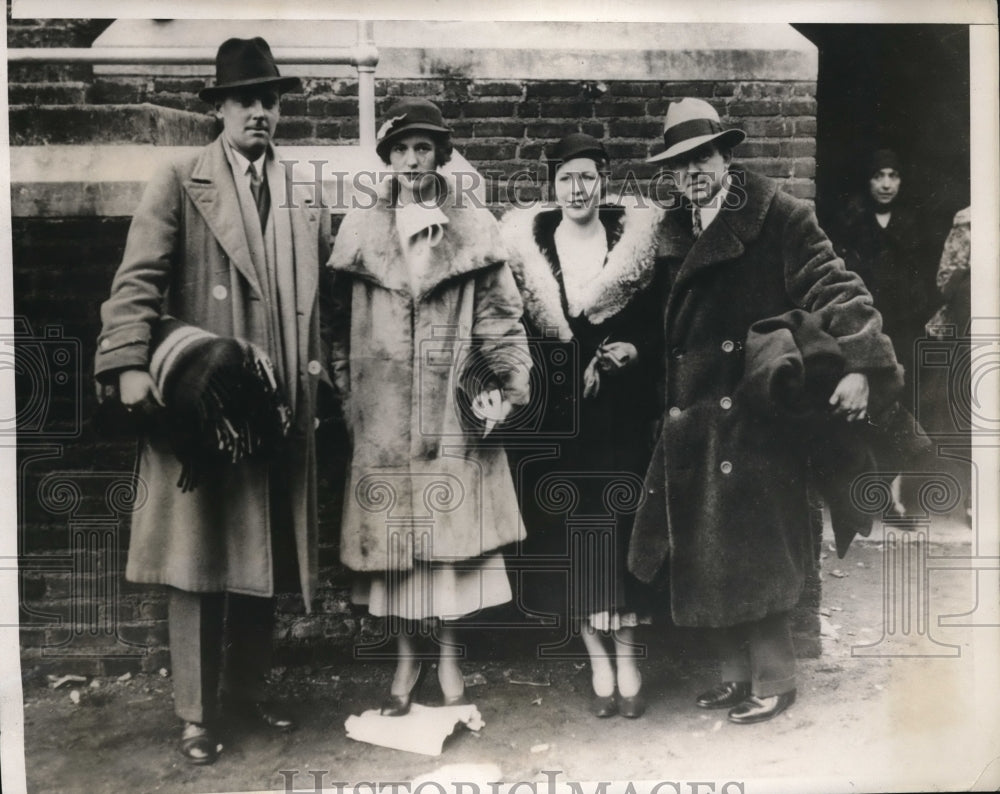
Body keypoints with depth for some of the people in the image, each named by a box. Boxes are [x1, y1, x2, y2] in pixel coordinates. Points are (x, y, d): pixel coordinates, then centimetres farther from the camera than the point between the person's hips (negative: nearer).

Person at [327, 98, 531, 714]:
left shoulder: (475, 229, 5)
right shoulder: (361, 230, 10)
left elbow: (499, 316, 1)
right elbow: (341, 321, 11)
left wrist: (506, 385, -10)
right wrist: (344, 391, 5)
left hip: (454, 407, -1)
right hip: (384, 410, 2)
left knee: (452, 526, 0)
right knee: (391, 527, 3)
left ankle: (449, 653, 16)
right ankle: (408, 655, 19)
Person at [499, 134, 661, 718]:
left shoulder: (638, 236, 4)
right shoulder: (525, 241, 5)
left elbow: (660, 321, 6)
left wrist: (632, 350, -12)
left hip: (622, 409, 0)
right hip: (555, 412, 1)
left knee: (621, 524, -1)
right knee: (568, 529, 2)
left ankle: (627, 654, 13)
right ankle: (599, 660, 16)